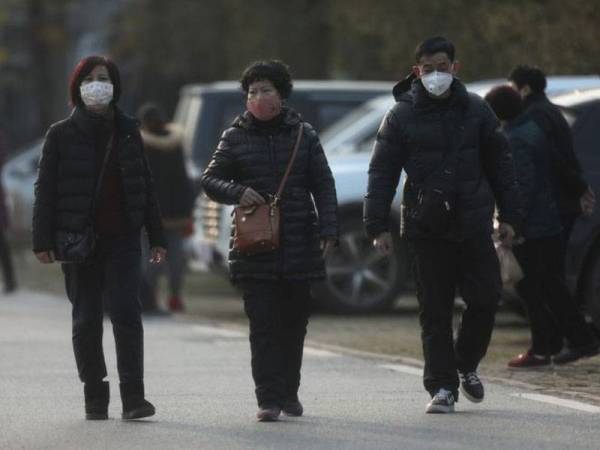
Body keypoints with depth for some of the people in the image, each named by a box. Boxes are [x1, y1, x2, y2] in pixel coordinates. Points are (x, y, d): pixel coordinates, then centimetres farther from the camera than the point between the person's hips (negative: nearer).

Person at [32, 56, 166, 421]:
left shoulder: (128, 131, 9)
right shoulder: (61, 134, 2)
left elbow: (145, 186, 12)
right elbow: (46, 190, 2)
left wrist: (156, 237, 9)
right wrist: (43, 240, -6)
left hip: (123, 239, 1)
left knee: (126, 310, -12)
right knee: (86, 319, 4)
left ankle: (133, 397, -13)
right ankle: (95, 399, 11)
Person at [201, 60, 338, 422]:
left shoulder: (303, 134, 8)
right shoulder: (236, 137, 6)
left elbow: (323, 185, 6)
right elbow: (210, 179, 8)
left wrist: (328, 229, -5)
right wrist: (237, 192, -13)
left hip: (299, 245, 1)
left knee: (294, 322, 8)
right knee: (263, 325, -7)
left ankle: (289, 392, 22)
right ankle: (268, 399, -8)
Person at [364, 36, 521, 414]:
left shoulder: (476, 110, 6)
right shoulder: (402, 116, 1)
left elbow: (500, 164, 12)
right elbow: (382, 173, 2)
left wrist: (509, 215, 8)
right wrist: (378, 225, -3)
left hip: (473, 225, 1)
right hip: (427, 227, -1)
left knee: (486, 297, -1)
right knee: (435, 311, 1)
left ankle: (467, 364, 23)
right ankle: (442, 386, 8)